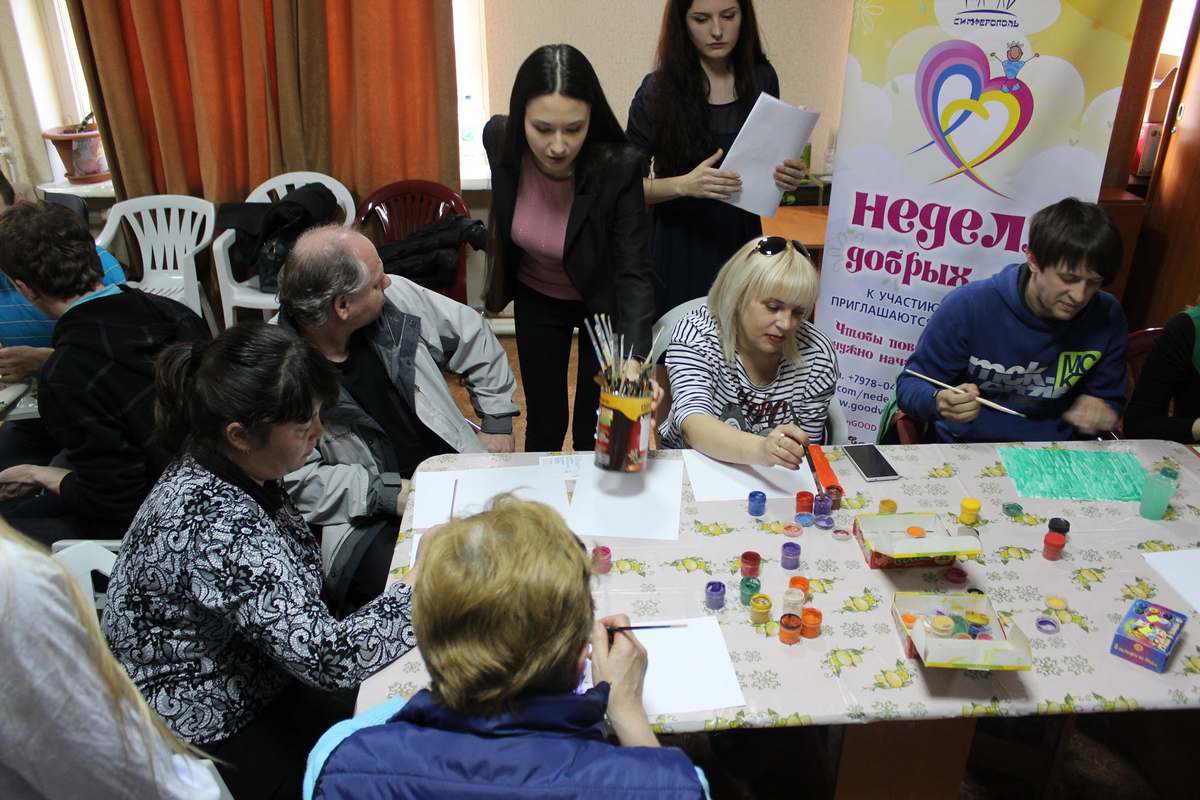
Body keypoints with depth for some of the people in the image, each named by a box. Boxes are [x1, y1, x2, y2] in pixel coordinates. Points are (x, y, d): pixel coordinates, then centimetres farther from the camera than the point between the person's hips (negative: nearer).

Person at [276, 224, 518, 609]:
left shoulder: (396, 297, -2)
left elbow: (473, 335, 12)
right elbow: (293, 479, -15)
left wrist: (498, 422, 10)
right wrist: (387, 493, -20)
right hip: (366, 515, -5)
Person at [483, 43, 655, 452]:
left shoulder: (618, 166, -33)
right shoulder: (499, 139, -23)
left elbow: (634, 273, -33)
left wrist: (633, 360, -48)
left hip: (603, 300, -2)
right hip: (536, 298, 3)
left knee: (593, 431, 6)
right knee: (544, 420, 14)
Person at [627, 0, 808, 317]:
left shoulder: (761, 78, 0)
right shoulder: (658, 89, -11)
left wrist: (787, 176, -10)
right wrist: (684, 184, -26)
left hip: (742, 238, 3)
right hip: (677, 244, -3)